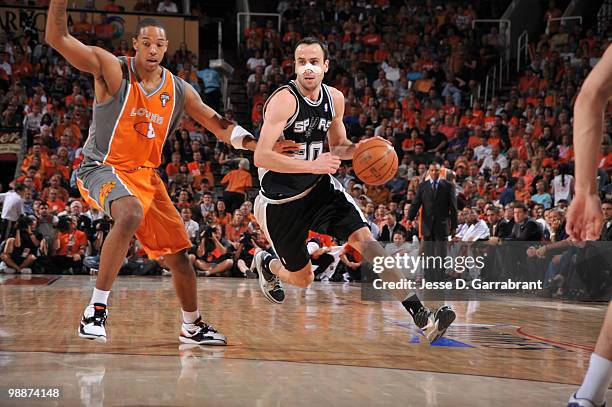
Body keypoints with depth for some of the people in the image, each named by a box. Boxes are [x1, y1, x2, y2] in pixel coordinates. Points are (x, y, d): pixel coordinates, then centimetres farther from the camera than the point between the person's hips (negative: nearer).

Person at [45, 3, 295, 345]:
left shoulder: (179, 90, 2)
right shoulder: (112, 70, -12)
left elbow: (219, 124, 8)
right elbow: (57, 38, -21)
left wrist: (259, 144, -7)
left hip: (145, 175, 6)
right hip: (102, 169, -6)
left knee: (178, 254, 11)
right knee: (131, 214, -38)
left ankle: (193, 327, 34)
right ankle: (96, 311, -32)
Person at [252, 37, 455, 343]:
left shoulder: (335, 99, -1)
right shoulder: (284, 100, -21)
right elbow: (261, 157, -28)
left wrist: (358, 150, -7)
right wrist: (312, 165, -36)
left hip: (320, 188, 4)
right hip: (280, 200, -4)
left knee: (364, 237, -17)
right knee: (302, 279, 7)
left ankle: (418, 313, -22)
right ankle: (266, 264, 44)